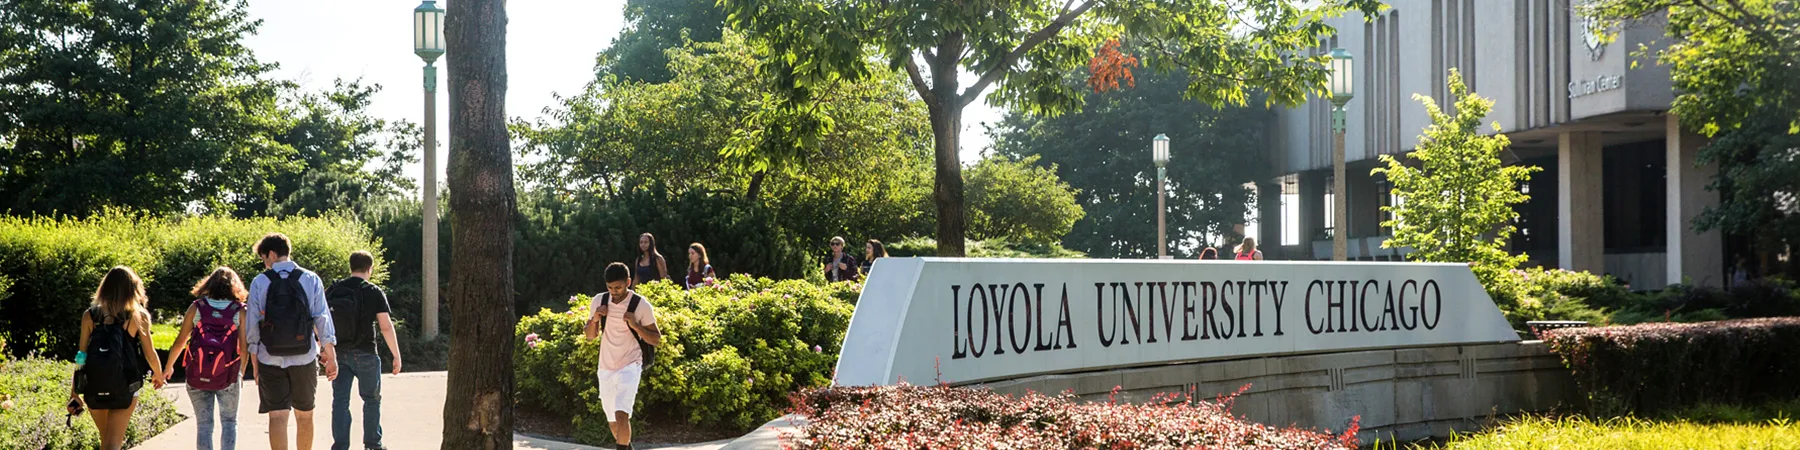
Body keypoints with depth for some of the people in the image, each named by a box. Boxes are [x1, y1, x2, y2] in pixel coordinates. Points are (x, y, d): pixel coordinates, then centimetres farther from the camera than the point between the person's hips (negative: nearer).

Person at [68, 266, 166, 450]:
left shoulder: (90, 315, 1)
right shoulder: (138, 316, -5)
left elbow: (82, 355, -1)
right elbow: (150, 353, -1)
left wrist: (75, 391, 4)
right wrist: (159, 376, 19)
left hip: (94, 387, 3)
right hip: (124, 387, -3)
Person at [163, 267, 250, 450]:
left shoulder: (196, 307, 0)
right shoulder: (239, 311, -3)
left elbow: (180, 341, 1)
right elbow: (244, 347, -4)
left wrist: (168, 367, 15)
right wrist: (241, 373, 11)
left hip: (197, 376, 1)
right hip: (228, 376, -1)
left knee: (203, 424, 9)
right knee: (229, 422, 13)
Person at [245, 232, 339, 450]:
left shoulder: (260, 282, -2)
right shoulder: (311, 279, 1)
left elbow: (252, 324, 0)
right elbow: (322, 319, -1)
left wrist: (254, 361, 8)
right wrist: (330, 355, 3)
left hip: (271, 359, -1)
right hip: (304, 358, 1)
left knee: (277, 416, -2)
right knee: (304, 415, 14)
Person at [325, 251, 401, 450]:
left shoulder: (332, 290, 4)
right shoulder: (374, 292, -8)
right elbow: (386, 326, -11)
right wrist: (396, 355, -5)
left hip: (338, 353, 3)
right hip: (365, 353, -3)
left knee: (340, 401, 7)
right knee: (371, 399, 12)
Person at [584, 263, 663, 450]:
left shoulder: (642, 305, -11)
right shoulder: (600, 301, 1)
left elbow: (656, 340, -7)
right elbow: (589, 335, 10)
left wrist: (636, 326, -22)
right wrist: (594, 319, -11)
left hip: (629, 366, -5)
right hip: (605, 368, 5)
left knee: (621, 415, -22)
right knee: (613, 421, 13)